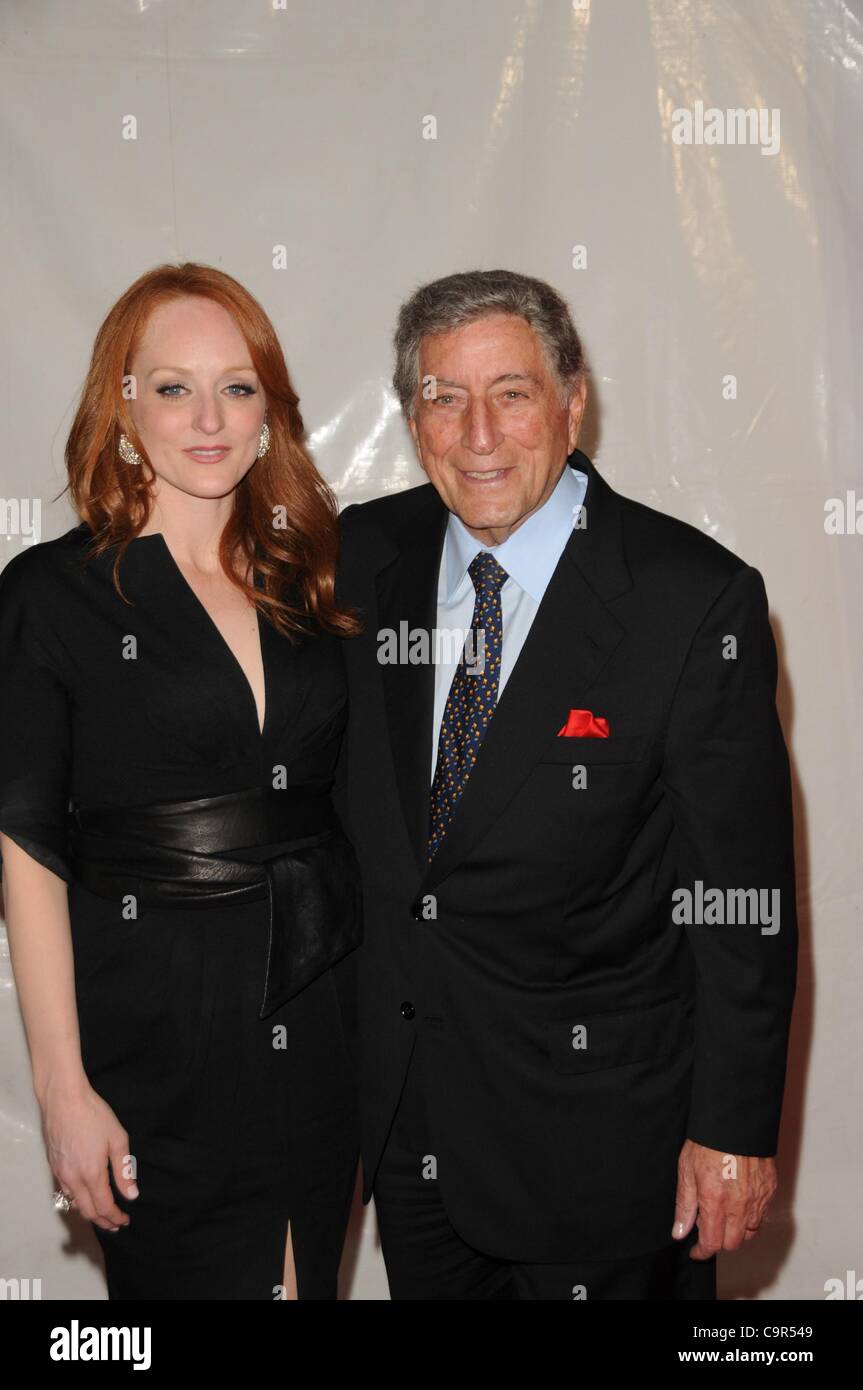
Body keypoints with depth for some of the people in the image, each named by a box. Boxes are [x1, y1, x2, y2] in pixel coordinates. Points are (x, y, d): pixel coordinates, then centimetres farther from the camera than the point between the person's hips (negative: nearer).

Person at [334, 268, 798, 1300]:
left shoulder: (695, 599, -17)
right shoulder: (362, 558, -2)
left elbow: (744, 893, -14)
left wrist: (735, 1128, -11)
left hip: (594, 1124, -4)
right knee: (429, 1287, 22)